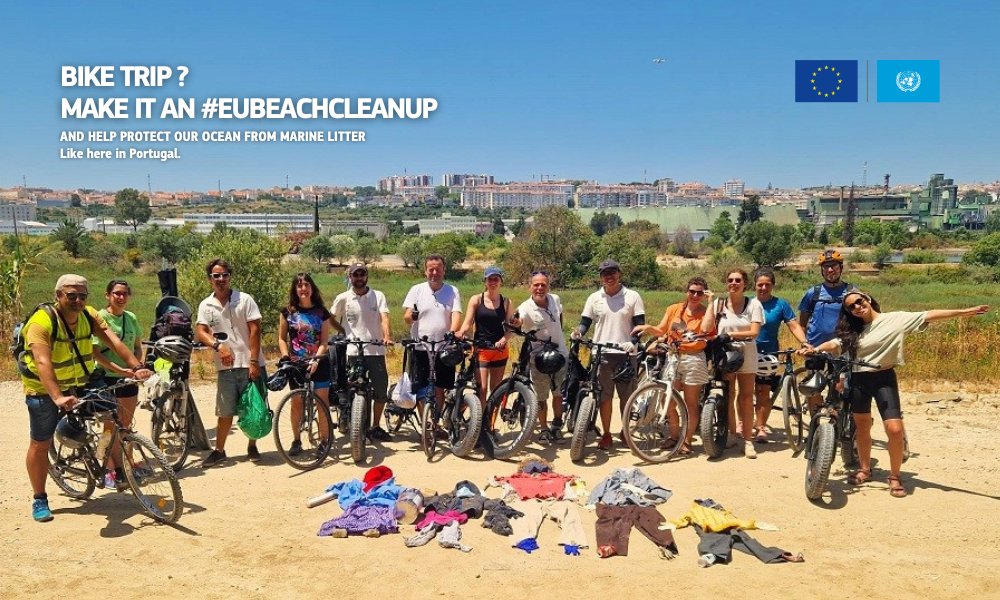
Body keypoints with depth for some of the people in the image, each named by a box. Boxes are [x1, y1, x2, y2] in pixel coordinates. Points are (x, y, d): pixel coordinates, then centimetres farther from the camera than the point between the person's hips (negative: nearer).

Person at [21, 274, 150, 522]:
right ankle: (39, 500, 17)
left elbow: (113, 341, -22)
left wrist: (137, 367, -37)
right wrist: (58, 398, -50)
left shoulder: (89, 316, -11)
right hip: (44, 389, -5)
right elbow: (42, 363, -37)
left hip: (80, 384, 5)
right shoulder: (42, 322, -26)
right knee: (40, 444, 1)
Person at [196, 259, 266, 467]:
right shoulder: (206, 305, 5)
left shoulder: (245, 299, -3)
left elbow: (255, 330, -7)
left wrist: (254, 361, -13)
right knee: (226, 412, 9)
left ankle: (252, 446, 22)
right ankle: (219, 450, 21)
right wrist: (218, 346, -24)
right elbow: (200, 332, -4)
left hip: (250, 364, -2)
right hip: (226, 366, 2)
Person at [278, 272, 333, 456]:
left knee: (322, 401, -1)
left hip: (318, 363, -1)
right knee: (297, 402, 4)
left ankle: (324, 440, 9)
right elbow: (282, 338, 5)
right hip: (296, 364, 1)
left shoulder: (321, 312, -1)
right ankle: (297, 440, 16)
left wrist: (315, 360, -18)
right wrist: (285, 357, -10)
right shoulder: (288, 311, 2)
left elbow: (324, 342, -4)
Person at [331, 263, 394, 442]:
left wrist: (387, 336, -26)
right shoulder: (343, 298, 2)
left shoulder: (378, 296, 1)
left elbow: (384, 318, -11)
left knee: (381, 392, 5)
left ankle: (375, 427, 21)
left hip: (376, 351, 1)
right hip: (353, 352, -1)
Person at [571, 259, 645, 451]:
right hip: (601, 354, 1)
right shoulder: (594, 298, 7)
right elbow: (585, 322, 6)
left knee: (626, 396, 6)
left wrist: (633, 342, -16)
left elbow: (640, 324, 1)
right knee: (605, 396, 3)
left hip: (625, 353, -1)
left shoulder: (632, 296, 3)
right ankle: (606, 434, 13)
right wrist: (578, 332, -16)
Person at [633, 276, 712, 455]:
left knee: (690, 403, 6)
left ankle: (687, 441, 18)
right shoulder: (674, 309, 8)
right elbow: (661, 331, 8)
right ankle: (673, 436, 25)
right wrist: (648, 328, -10)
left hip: (693, 360, -3)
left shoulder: (705, 313, -1)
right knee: (668, 400, 7)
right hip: (671, 358, 3)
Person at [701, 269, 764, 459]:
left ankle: (748, 440, 6)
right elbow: (705, 328, -10)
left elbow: (754, 332, -10)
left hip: (746, 354, -1)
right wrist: (711, 304, -10)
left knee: (746, 398, 1)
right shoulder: (719, 304, 1)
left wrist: (731, 334, -17)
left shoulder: (753, 304, -2)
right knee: (728, 397, 8)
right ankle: (732, 434, 23)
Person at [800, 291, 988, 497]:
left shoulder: (896, 319, -4)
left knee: (895, 429, -12)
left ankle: (894, 477, 7)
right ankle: (865, 469, 32)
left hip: (884, 379, -3)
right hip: (859, 380, 3)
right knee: (862, 427, 14)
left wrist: (966, 311, -16)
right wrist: (815, 349, -28)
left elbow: (929, 316, -9)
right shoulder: (851, 331, 6)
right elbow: (834, 344, -7)